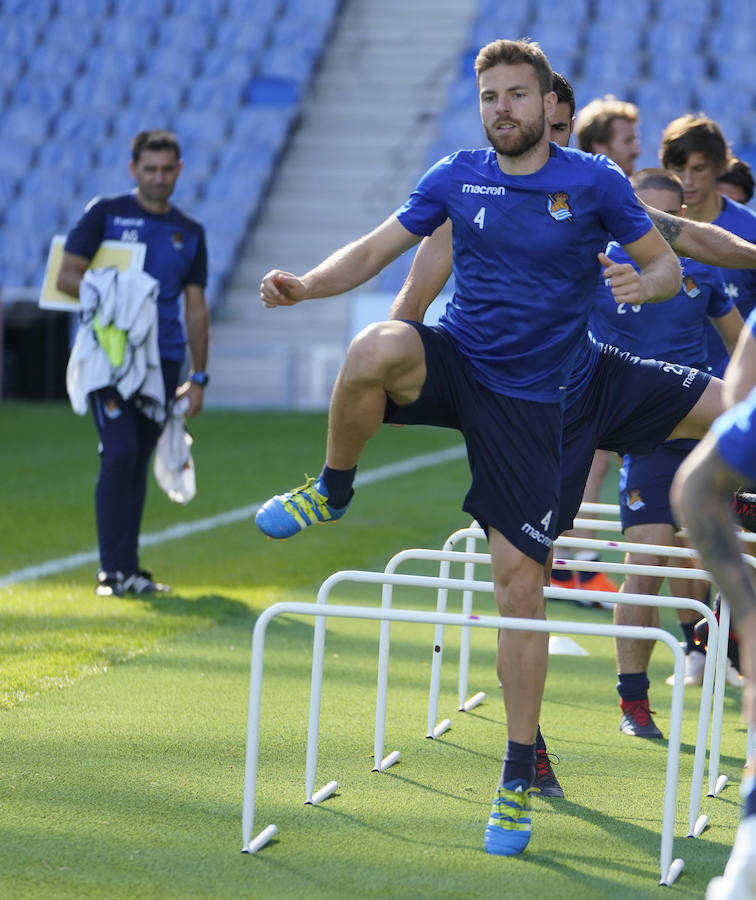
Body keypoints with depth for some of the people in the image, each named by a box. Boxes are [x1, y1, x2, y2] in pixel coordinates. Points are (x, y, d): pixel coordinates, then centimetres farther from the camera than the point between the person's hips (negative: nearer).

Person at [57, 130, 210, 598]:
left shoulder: (190, 233, 13)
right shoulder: (105, 214, 2)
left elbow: (195, 308, 15)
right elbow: (67, 276, -2)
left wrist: (198, 377, 10)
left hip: (163, 358, 4)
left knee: (139, 462, 6)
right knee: (120, 453, -15)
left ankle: (130, 568, 13)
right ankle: (113, 570, -12)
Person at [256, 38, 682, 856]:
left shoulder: (594, 182, -3)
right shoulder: (456, 177, 3)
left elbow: (667, 266, 3)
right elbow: (375, 250, 5)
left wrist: (641, 284, -21)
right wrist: (306, 284, -14)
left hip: (528, 398, -1)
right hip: (453, 360, 1)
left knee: (519, 581, -6)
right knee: (377, 349, -36)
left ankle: (519, 776, 6)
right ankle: (332, 491, -8)